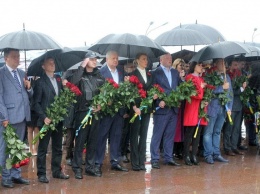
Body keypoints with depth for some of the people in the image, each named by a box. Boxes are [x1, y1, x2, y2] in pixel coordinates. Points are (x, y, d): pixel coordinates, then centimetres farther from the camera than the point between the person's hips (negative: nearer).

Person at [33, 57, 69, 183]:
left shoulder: (58, 79, 11)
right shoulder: (40, 82, -4)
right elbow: (36, 103, -8)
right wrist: (44, 117, -17)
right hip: (46, 120, -5)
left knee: (58, 147, 11)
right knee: (42, 148, 2)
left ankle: (56, 171, 21)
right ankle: (41, 174, 8)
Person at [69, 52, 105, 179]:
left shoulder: (99, 76, 12)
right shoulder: (80, 74, -1)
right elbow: (72, 82, -22)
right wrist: (82, 66, -18)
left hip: (95, 112, 5)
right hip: (82, 111, -5)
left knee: (93, 141, 9)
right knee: (80, 141, -2)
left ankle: (90, 167, 19)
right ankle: (77, 168, 5)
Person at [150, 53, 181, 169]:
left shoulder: (175, 72, 14)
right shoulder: (155, 73, -4)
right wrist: (159, 101, -19)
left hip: (173, 108, 6)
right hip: (162, 108, -6)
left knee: (170, 135, 11)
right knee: (157, 135, 0)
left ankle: (168, 158, 19)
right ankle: (154, 159, 5)